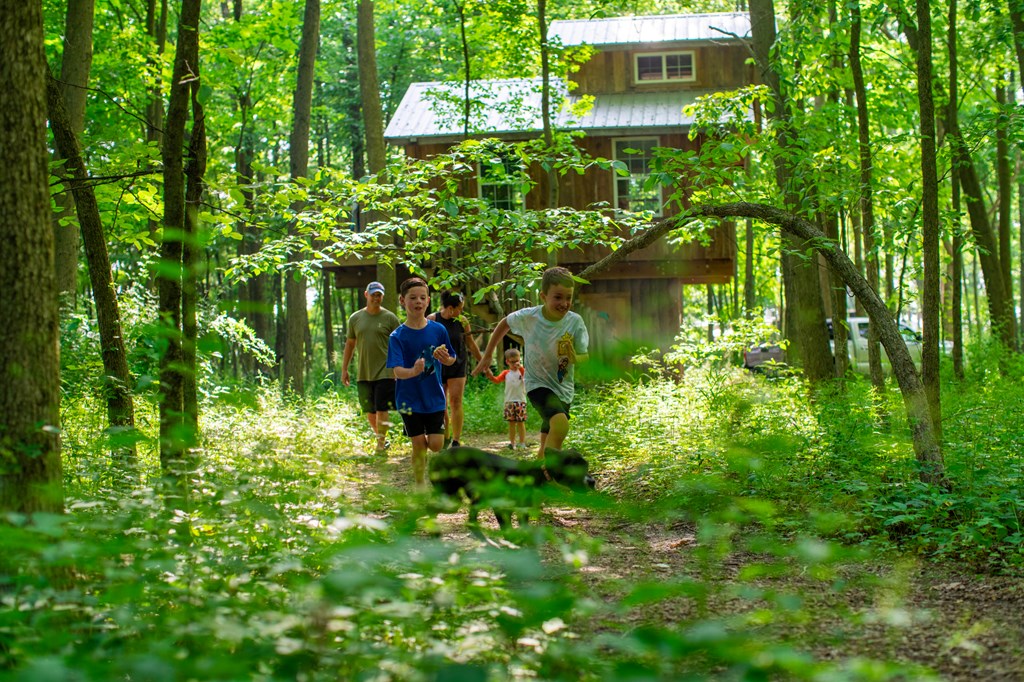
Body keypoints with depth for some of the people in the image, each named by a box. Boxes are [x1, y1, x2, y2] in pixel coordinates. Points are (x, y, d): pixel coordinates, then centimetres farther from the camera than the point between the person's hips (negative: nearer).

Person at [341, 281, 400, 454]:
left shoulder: (390, 318, -1)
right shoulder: (355, 318, 8)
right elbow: (350, 344, 15)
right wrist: (344, 369, 12)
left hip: (385, 372, -3)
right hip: (363, 373, 4)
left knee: (382, 409, -7)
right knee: (370, 411, 8)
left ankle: (381, 443, 3)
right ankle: (381, 438, 26)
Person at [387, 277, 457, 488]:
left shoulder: (438, 330, -2)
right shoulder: (397, 336, -10)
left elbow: (451, 360, 9)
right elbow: (397, 370, -20)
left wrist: (446, 359, -16)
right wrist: (413, 371, -41)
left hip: (434, 397, 2)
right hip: (410, 399, -2)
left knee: (436, 444, -3)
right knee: (419, 443, 0)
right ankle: (420, 484, 19)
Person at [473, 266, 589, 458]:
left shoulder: (575, 322, -14)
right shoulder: (528, 317, -15)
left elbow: (583, 355, -5)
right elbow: (505, 323, 6)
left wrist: (574, 358, -29)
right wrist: (487, 355, 11)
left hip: (564, 387, 3)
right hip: (537, 384, -3)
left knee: (547, 447, 14)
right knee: (561, 424, -31)